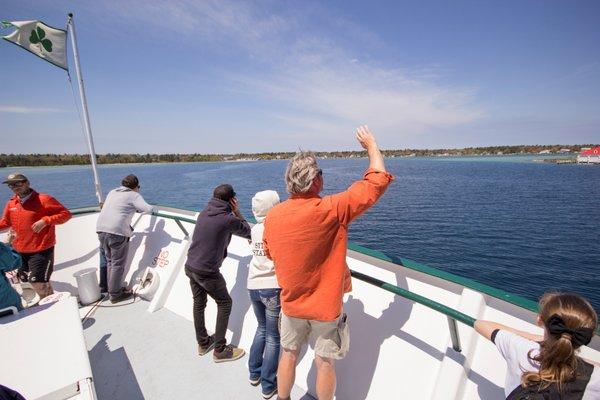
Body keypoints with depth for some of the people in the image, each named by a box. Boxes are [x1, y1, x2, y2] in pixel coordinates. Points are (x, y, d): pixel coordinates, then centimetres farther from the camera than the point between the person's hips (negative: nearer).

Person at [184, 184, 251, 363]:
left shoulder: (204, 213, 3)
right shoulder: (228, 219, -17)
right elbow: (247, 232, 0)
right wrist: (237, 211, 4)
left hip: (190, 266, 8)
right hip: (207, 272, -7)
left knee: (198, 304, 19)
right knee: (225, 303, 10)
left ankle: (203, 343, 37)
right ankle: (220, 350, 15)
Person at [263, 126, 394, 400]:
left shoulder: (272, 216, -12)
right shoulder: (333, 210, -26)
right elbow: (378, 180, -18)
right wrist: (371, 145, -2)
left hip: (291, 304, 4)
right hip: (326, 307, -3)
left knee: (288, 355, 24)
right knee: (325, 363, 17)